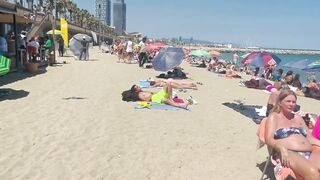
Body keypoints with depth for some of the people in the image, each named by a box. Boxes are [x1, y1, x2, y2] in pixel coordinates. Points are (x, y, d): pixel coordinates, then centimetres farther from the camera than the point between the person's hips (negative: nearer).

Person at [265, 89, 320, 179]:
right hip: (288, 153, -5)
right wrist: (282, 148, -22)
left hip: (310, 153, 6)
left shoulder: (298, 118, 27)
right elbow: (269, 139, -3)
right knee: (312, 172, -35)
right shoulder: (274, 117, 10)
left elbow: (310, 137, 24)